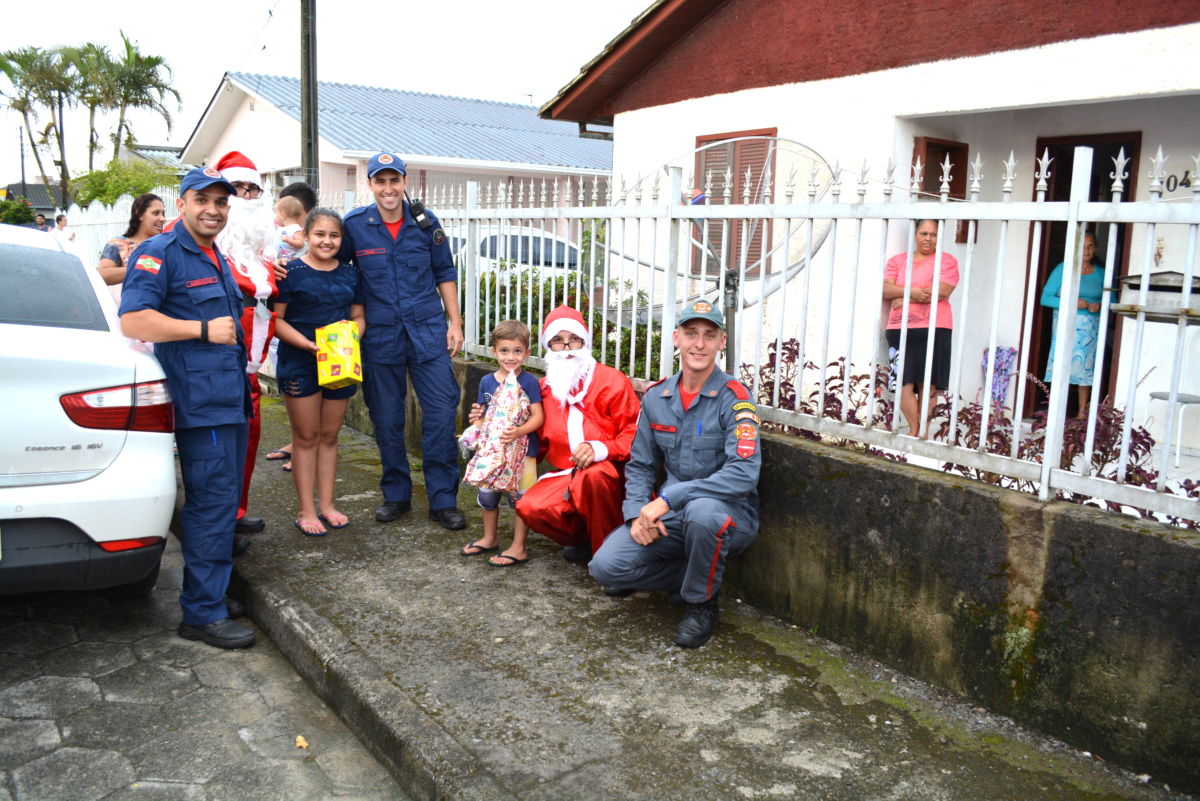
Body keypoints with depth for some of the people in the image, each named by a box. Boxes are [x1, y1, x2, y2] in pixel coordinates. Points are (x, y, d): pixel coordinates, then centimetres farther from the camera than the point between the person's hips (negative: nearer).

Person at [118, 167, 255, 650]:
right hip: (199, 400, -10)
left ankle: (215, 586, 30)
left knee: (222, 499, 16)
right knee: (213, 501, -10)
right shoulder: (160, 254, -9)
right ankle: (203, 613, -2)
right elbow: (133, 320, -21)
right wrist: (204, 329, -20)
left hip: (229, 397, 10)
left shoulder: (216, 258, 21)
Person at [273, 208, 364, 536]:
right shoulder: (291, 272, -6)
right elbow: (276, 319, -9)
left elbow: (358, 316, 13)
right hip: (299, 364, -4)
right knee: (306, 436, 3)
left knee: (329, 435, 12)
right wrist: (310, 345, -20)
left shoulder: (349, 273, 8)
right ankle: (306, 511, 11)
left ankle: (327, 505, 22)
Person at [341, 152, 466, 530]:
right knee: (386, 418, 8)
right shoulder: (354, 225, -1)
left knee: (441, 413, -4)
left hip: (427, 329, 0)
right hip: (380, 335, 0)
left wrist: (455, 322, 6)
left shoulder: (425, 222, 3)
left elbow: (444, 273, 10)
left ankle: (443, 499, 6)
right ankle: (396, 494, 24)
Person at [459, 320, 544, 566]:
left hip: (520, 450, -5)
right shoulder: (487, 382, 4)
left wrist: (519, 431, -28)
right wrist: (476, 420, -8)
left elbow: (538, 416, -13)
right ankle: (490, 539, 37)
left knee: (520, 498, 1)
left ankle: (519, 548, 12)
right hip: (491, 450, 6)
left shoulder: (528, 382, -10)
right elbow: (482, 415, 14)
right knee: (487, 494, 17)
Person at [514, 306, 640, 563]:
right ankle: (585, 538, 6)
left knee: (591, 476, -40)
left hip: (609, 472, -4)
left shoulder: (612, 381, -4)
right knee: (530, 507, -24)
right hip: (565, 474, 5)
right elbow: (539, 440, 19)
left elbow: (634, 435, -7)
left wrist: (601, 449, -26)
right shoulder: (544, 388, 11)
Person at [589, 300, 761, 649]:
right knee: (606, 566, -14)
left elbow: (744, 473, -25)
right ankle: (691, 575, 12)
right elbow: (640, 465, 10)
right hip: (671, 516, 5)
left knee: (701, 510, -40)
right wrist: (638, 513, -10)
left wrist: (668, 498, -27)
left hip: (731, 515, -4)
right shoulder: (656, 397, 4)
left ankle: (702, 602, -10)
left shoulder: (733, 397, -14)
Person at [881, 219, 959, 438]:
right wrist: (912, 291, -17)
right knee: (905, 382, -3)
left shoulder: (947, 261, 7)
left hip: (933, 330, -2)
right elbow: (886, 289, 1)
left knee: (927, 383, -2)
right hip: (900, 330, 2)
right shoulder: (898, 260, 15)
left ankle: (923, 430, 7)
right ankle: (913, 430, 8)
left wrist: (904, 298, -6)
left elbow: (941, 291, -9)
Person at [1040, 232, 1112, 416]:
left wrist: (1100, 306, -8)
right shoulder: (1062, 269, 1)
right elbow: (1045, 298, -4)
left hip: (1090, 330, 3)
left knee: (1086, 369, 5)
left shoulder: (1101, 274, 10)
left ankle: (1082, 413, 13)